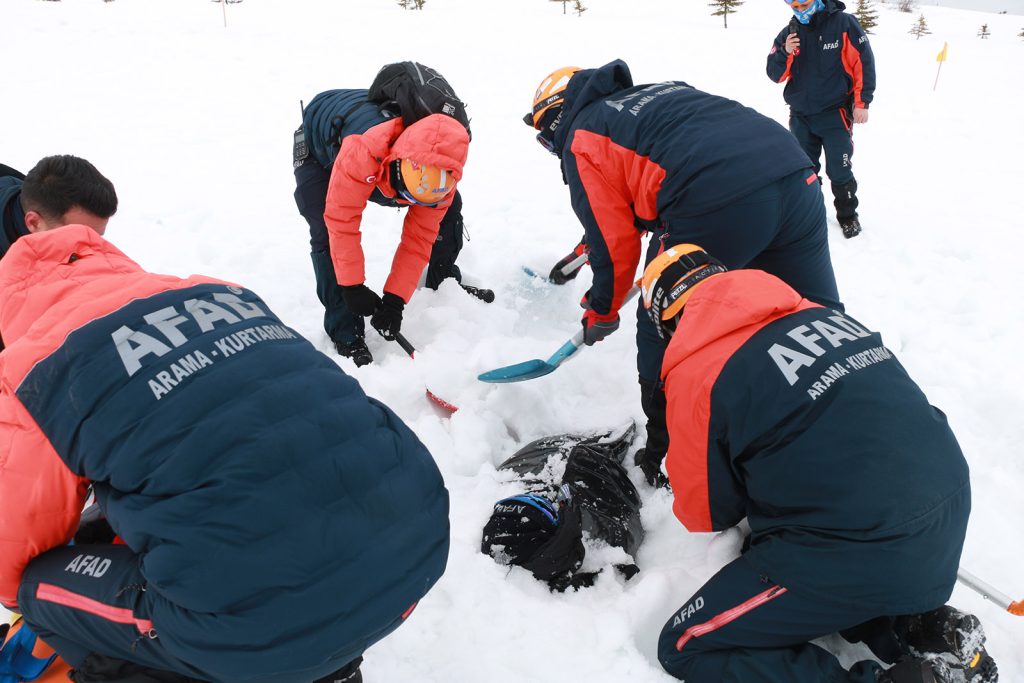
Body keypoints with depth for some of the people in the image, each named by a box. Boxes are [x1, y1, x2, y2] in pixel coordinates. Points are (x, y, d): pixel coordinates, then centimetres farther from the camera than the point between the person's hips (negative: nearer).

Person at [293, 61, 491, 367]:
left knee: (447, 207, -3)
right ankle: (345, 333, -9)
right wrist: (352, 287, -31)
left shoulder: (442, 172, -31)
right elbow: (341, 221, -39)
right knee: (327, 236, -23)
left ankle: (444, 284, 21)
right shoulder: (361, 151, -50)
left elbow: (419, 237, -23)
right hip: (320, 146, -4)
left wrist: (395, 299, -27)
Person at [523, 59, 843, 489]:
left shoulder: (581, 138, 12)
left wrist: (601, 312, 23)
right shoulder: (660, 91, 33)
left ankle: (666, 457, 22)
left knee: (663, 331, 12)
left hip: (716, 203, -7)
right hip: (795, 173, 7)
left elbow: (613, 239, 9)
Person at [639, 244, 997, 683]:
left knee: (686, 647, 5)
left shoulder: (696, 374, -11)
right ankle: (921, 628, 13)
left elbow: (708, 512, 1)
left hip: (864, 557, -8)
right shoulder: (817, 313, 9)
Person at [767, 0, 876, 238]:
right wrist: (785, 53, -18)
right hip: (800, 116, 4)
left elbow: (864, 63, -6)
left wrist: (862, 103, -9)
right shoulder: (788, 34, 2)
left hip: (835, 114, -4)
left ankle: (848, 215, 15)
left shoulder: (844, 24, -8)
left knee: (839, 171, -2)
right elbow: (775, 74, 2)